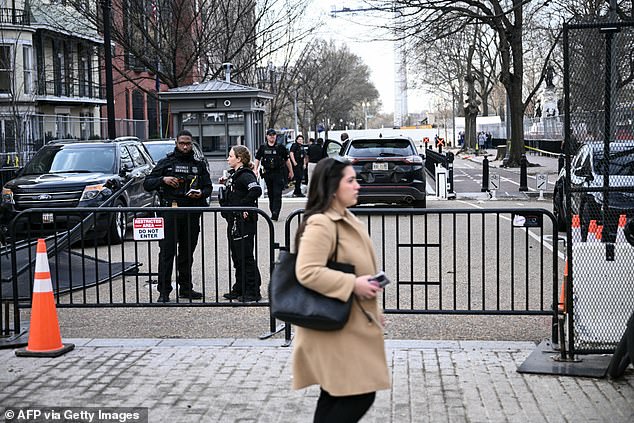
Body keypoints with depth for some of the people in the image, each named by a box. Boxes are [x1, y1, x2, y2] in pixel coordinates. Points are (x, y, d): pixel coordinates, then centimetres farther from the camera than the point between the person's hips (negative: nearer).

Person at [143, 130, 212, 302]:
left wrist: (201, 193, -5)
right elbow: (147, 183, 4)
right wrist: (163, 180, -14)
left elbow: (208, 187, 17)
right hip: (170, 211, -3)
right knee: (167, 252, -6)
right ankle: (164, 291, -5)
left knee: (187, 252, 9)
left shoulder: (199, 165, 15)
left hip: (192, 214, 3)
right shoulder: (166, 163, 7)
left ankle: (185, 288, 19)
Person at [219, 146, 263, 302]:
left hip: (244, 221, -10)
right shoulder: (234, 174, 16)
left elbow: (256, 190, -30)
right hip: (234, 221, 10)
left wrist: (243, 206, -25)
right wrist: (226, 183, 9)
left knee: (245, 257, -5)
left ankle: (253, 292, 2)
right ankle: (239, 289, 24)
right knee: (237, 257, 15)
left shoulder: (245, 175, -14)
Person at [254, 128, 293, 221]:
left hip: (278, 173, -3)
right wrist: (256, 169, 0)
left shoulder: (280, 147, 1)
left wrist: (291, 171, 12)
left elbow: (287, 160, 8)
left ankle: (275, 213, -17)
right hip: (267, 173, 3)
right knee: (270, 194, 10)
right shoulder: (263, 147, 7)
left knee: (277, 194, -11)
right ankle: (273, 212, 20)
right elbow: (257, 159, 13)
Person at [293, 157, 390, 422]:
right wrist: (353, 285, -25)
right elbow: (307, 272, -29)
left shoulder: (347, 220, 14)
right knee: (360, 394, -9)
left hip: (350, 326, 10)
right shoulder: (320, 224, -20)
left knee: (335, 396, 14)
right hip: (337, 329, -10)